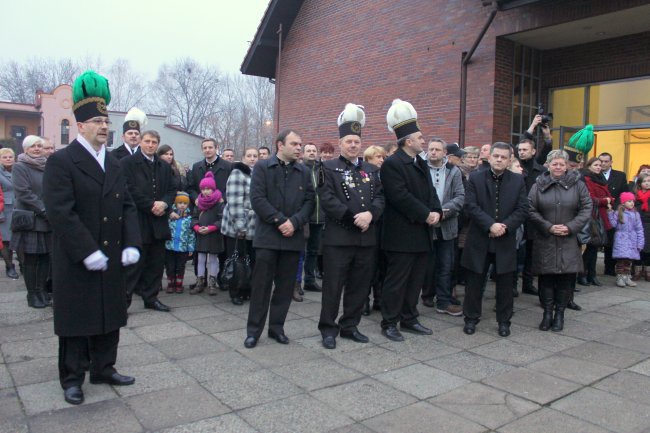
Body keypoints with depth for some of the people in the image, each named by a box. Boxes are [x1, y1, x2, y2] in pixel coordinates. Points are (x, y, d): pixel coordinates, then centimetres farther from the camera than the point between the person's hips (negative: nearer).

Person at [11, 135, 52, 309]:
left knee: (45, 257, 6)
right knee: (30, 259, 1)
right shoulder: (19, 167, -3)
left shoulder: (46, 167, 13)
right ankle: (32, 294, 11)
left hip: (48, 220, 5)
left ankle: (41, 290, 17)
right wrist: (45, 210, -18)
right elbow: (24, 193, -13)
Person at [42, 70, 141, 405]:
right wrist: (88, 252, -21)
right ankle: (72, 378, 22)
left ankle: (103, 368, 30)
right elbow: (60, 212, -17)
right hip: (76, 262, -6)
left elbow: (127, 206, 10)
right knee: (76, 321, 7)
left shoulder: (114, 164, 12)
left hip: (111, 257, 6)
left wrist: (131, 244, -3)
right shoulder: (61, 161, -9)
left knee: (109, 317, 14)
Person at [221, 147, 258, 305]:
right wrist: (240, 225, -18)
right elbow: (234, 201, -15)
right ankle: (236, 294, 13)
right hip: (237, 228, -6)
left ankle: (248, 291, 20)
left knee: (251, 262, 8)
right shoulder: (237, 174, -8)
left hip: (254, 228, 6)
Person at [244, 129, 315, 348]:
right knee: (261, 284, 1)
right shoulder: (262, 167, 2)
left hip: (293, 237, 3)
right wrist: (280, 221, -14)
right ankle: (254, 329, 11)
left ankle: (277, 326, 20)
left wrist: (295, 222, -11)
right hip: (267, 236, -3)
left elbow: (309, 201, 5)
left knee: (286, 285, 7)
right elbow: (257, 199, -8)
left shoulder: (304, 172, 12)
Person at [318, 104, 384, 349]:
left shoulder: (371, 170, 16)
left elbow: (380, 197, 8)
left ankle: (350, 326, 24)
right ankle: (328, 329, 14)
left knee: (360, 286, 11)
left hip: (367, 238, 5)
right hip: (338, 237, -5)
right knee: (333, 286, 1)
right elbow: (327, 200, -12)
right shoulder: (328, 168, 0)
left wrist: (370, 214, -13)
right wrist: (354, 217, -18)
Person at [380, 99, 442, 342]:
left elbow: (430, 191, 16)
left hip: (422, 233, 9)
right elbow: (401, 197, -20)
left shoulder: (422, 164, 16)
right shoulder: (392, 164, -12)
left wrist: (436, 212, -3)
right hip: (402, 235, -9)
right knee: (396, 281, 0)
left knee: (415, 281, 14)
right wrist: (426, 215, -16)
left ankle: (409, 319, 26)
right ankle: (389, 323, 11)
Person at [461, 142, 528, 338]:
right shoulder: (475, 178, 0)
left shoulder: (518, 180, 4)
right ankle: (471, 318, 22)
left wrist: (505, 226, -15)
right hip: (479, 239, -1)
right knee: (474, 282, 8)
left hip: (506, 241, 1)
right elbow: (470, 206, -10)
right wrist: (491, 225, -19)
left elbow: (522, 209, -1)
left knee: (505, 284, 9)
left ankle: (504, 321, 24)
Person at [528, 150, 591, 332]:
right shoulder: (539, 185, 3)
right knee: (546, 278, 2)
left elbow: (586, 208, 2)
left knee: (565, 278, 3)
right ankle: (547, 312, 14)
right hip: (544, 241, 0)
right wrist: (548, 227, -12)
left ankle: (559, 314, 16)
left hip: (568, 241, 1)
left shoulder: (577, 184, 4)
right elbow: (531, 210, -2)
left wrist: (570, 227, -10)